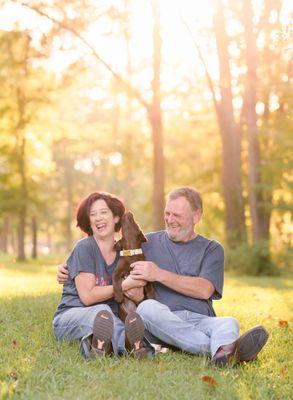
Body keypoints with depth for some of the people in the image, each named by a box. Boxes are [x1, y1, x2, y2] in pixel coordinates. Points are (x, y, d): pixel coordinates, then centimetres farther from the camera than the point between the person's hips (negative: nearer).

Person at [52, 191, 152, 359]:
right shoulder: (84, 248, -6)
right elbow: (87, 296, -13)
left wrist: (137, 295, -10)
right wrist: (125, 285, -13)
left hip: (108, 318, 4)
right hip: (69, 317, -4)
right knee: (102, 310, -40)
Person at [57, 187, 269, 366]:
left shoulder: (212, 249, 15)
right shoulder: (148, 243, 20)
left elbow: (204, 290, -2)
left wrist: (159, 274, -9)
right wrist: (70, 270, 10)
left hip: (200, 320, 1)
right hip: (162, 321, 0)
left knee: (229, 323, -29)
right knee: (147, 307, -34)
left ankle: (222, 352, -65)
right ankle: (225, 347, -47)